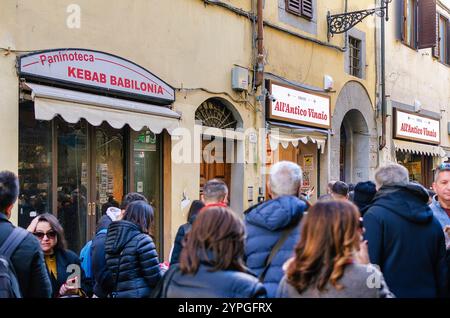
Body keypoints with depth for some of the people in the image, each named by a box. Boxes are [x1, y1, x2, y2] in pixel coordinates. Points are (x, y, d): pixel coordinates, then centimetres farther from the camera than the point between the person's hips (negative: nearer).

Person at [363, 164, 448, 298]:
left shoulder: (375, 215, -14)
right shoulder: (433, 220, 6)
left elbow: (368, 266, -19)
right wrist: (440, 294, 20)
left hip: (390, 292, -5)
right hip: (428, 293, 5)